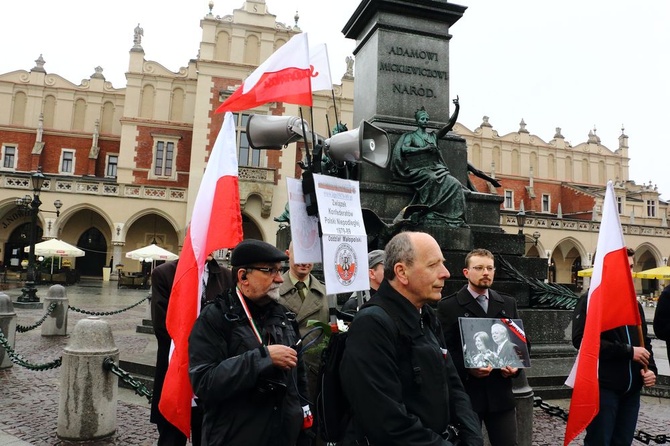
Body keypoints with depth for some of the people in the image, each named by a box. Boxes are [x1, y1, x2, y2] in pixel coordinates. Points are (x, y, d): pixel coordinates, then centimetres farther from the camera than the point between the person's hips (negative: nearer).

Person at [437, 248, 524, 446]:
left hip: (500, 392, 4)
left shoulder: (508, 304, 10)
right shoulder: (448, 306, -4)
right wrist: (467, 368, -21)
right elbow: (443, 349, -7)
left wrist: (516, 365, -5)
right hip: (465, 393, -3)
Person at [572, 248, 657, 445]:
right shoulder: (592, 300, -9)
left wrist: (651, 368, 1)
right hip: (602, 387, -7)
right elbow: (582, 340, -20)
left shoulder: (634, 303, 16)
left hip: (631, 389, 7)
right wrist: (628, 351, -18)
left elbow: (644, 341, 20)